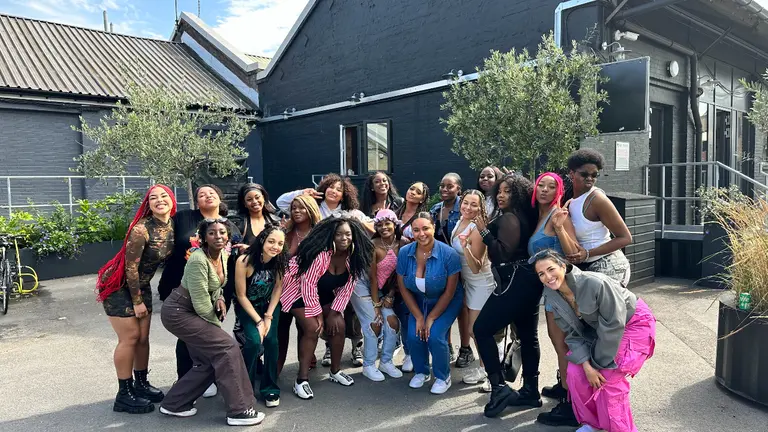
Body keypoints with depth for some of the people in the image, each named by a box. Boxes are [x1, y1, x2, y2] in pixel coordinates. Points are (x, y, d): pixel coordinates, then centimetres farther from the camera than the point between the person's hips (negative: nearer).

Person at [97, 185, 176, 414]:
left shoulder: (173, 225, -5)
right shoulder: (141, 229, -26)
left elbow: (170, 257, 7)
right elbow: (131, 267, -21)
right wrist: (137, 301, -15)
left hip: (141, 284, 7)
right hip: (119, 285, -7)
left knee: (143, 337, 10)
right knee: (130, 338, -5)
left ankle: (141, 384, 24)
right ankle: (124, 394, 6)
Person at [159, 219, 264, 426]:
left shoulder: (223, 254, 0)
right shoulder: (199, 260, -26)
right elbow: (201, 304, -23)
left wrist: (219, 299, -5)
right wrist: (217, 324, -9)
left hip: (191, 312, 9)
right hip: (178, 312, -9)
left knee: (208, 362, 8)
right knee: (227, 347, -13)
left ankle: (174, 403, 24)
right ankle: (239, 411, -6)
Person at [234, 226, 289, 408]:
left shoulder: (280, 260, -20)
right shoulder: (244, 261, -29)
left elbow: (278, 287, -7)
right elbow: (241, 296, -19)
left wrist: (269, 316, -13)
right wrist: (258, 321, -19)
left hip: (269, 305, 2)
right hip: (247, 306, -2)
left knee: (271, 340, -14)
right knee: (254, 341, -20)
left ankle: (270, 388, 4)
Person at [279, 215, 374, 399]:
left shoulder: (353, 257, -14)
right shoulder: (320, 254, -32)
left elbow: (347, 287, -6)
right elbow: (308, 284, -27)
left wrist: (334, 313, -11)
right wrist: (318, 315, -20)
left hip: (324, 294, 6)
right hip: (300, 292, -6)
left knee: (339, 326, -7)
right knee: (313, 329, -20)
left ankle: (335, 371, 14)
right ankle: (301, 380, -9)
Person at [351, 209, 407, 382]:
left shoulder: (403, 244, -8)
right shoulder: (373, 245, -21)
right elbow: (372, 276, -18)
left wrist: (390, 296, -4)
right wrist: (376, 305, -15)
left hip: (381, 289, 5)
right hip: (362, 286, -5)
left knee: (393, 321, -4)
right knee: (374, 323, -12)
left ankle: (386, 362, 13)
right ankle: (368, 366, 4)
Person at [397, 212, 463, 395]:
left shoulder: (448, 254, -26)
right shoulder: (404, 253, -17)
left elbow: (449, 292, -18)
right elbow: (403, 288, -8)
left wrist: (431, 318, -16)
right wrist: (419, 317, -11)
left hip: (446, 302, -3)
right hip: (419, 302, 3)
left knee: (435, 336, -20)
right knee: (413, 336, -14)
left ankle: (443, 377, 7)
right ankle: (421, 371, 17)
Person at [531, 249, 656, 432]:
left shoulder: (595, 283, -37)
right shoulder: (552, 296, -16)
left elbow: (614, 324, -27)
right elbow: (573, 333, -9)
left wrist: (600, 363, -19)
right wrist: (587, 365, -21)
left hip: (634, 323, -5)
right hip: (598, 330, 6)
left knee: (609, 376, -18)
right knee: (575, 371, -8)